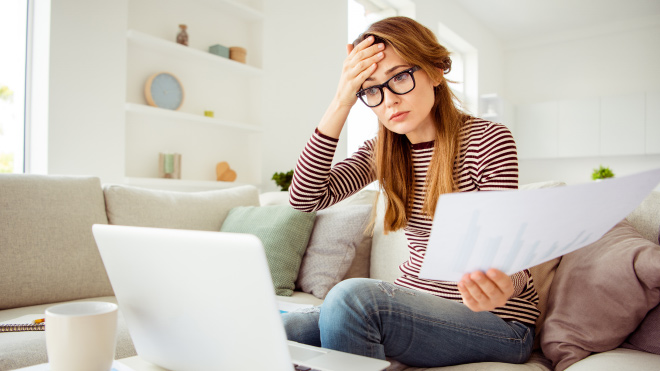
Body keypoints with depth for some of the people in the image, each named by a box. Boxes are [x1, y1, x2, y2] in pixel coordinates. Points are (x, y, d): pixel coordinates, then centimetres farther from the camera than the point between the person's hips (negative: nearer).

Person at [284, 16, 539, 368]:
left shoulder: (489, 140, -11)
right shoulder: (381, 152, 4)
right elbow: (304, 199, -9)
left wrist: (504, 285, -39)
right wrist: (341, 103, -14)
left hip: (495, 322, -3)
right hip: (415, 303, 4)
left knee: (352, 295, -29)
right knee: (283, 329, -19)